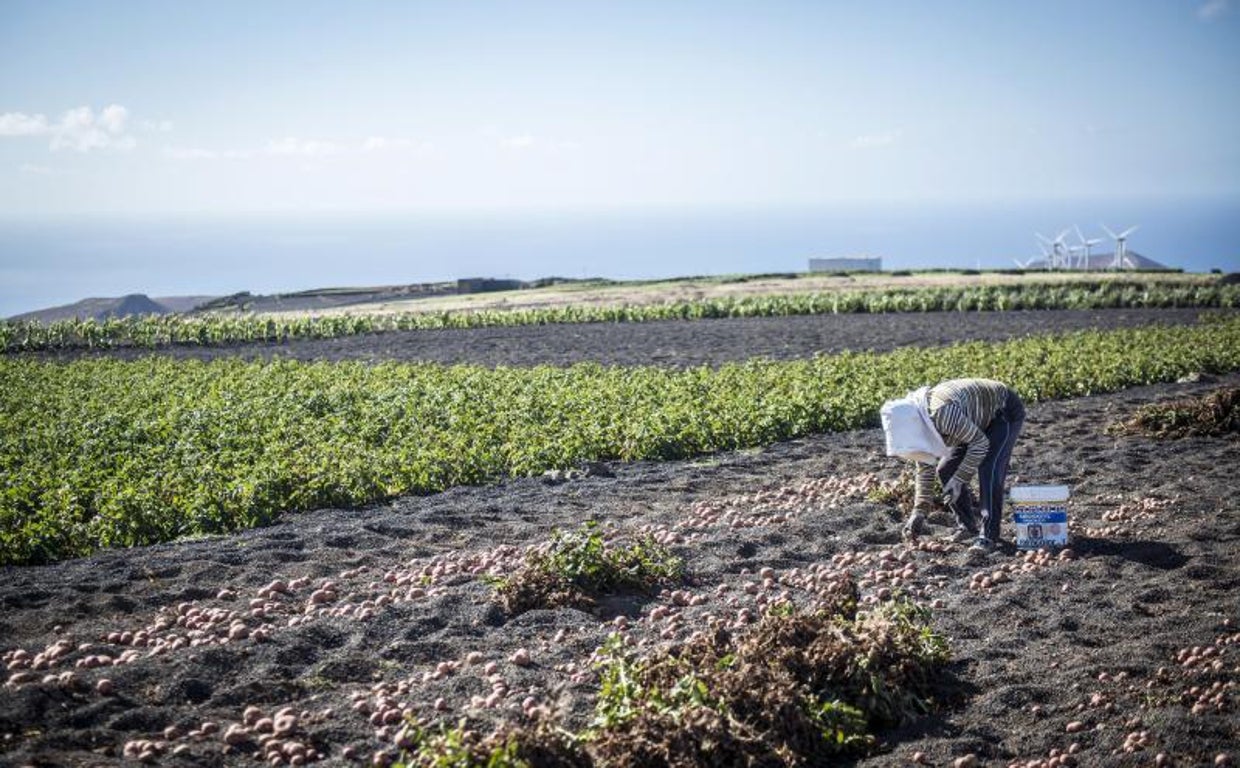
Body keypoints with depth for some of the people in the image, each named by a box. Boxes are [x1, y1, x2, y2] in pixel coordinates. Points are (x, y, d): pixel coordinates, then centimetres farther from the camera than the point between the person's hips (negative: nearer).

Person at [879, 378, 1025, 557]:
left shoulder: (943, 414, -40)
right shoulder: (916, 423, -11)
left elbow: (980, 443, -30)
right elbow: (925, 468, 0)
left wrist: (959, 480, -30)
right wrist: (919, 511, -3)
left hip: (1005, 412, -9)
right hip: (981, 421, 9)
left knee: (988, 471, -24)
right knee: (945, 471, 2)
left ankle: (988, 537, -20)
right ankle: (968, 525, 14)